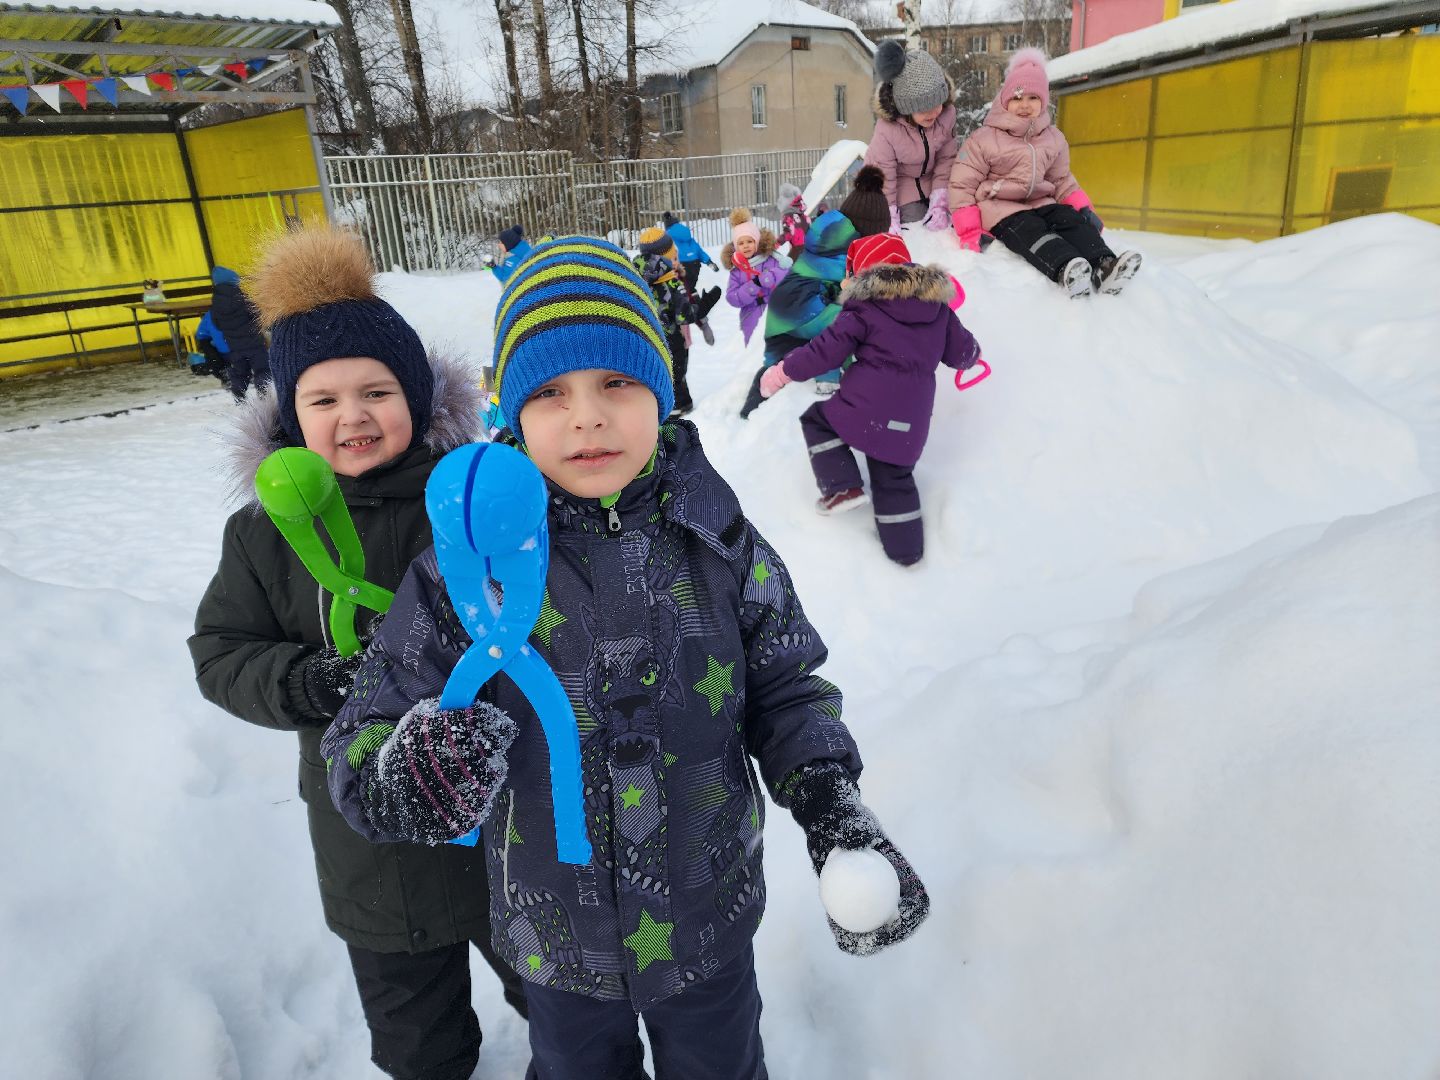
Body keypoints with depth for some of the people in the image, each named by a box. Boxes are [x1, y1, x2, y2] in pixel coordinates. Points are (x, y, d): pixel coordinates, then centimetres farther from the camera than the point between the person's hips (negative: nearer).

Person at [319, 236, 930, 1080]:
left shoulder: (716, 540, -15)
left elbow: (786, 689, -4)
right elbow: (366, 736, -15)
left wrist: (833, 807, -18)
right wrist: (401, 775, -38)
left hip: (710, 922, 1)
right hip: (557, 939, 0)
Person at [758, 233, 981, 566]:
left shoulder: (863, 310, -5)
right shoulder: (937, 306, 11)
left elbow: (826, 350, -7)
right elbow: (961, 351, 17)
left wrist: (783, 372, 4)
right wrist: (972, 354, 42)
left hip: (867, 406, -6)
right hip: (912, 416, 6)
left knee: (816, 420, 16)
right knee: (894, 477, 20)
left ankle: (843, 486, 2)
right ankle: (905, 548, 23)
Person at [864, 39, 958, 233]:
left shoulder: (946, 114, -18)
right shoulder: (887, 130, -31)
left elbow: (946, 159, -8)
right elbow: (883, 178, -24)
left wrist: (939, 203, -14)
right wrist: (890, 222, -23)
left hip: (930, 180, 5)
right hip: (900, 186, -4)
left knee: (943, 226, 3)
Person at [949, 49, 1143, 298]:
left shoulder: (1054, 138, 15)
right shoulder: (984, 139, -2)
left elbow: (1062, 180, 23)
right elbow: (963, 184, -4)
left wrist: (1084, 208, 4)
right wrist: (969, 231, -16)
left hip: (1041, 202, 6)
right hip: (1001, 209, -5)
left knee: (1071, 220, -22)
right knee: (1031, 231, -34)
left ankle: (1104, 265, -41)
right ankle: (1065, 270, -60)